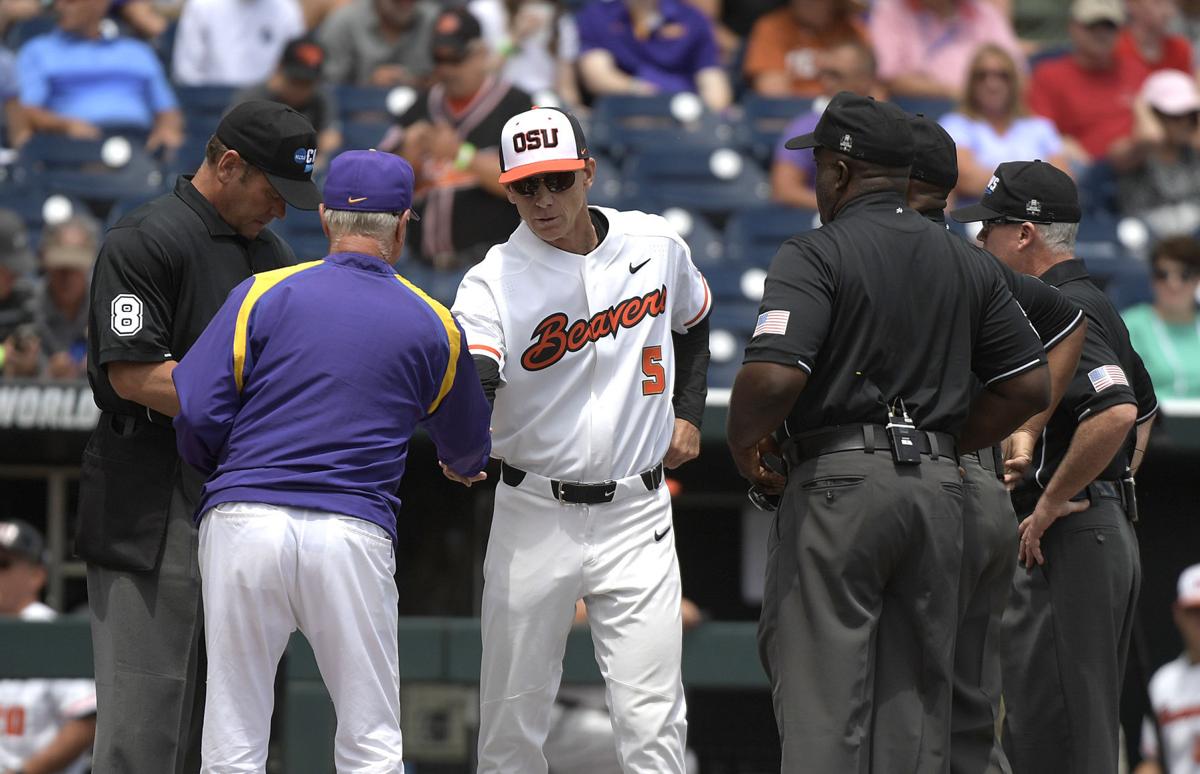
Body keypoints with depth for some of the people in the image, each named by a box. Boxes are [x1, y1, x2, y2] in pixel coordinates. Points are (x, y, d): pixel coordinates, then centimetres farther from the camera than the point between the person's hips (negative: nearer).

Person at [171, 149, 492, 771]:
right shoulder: (433, 325, 11)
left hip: (242, 526, 0)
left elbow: (196, 410, -1)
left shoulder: (264, 294, 6)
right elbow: (469, 442, 27)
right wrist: (464, 465, 52)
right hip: (353, 533, 0)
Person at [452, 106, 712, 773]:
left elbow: (695, 321, 24)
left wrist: (690, 414, 13)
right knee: (513, 715, 4)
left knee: (653, 720, -6)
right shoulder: (496, 280, -9)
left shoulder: (656, 245, 1)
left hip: (637, 515, 1)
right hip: (534, 517, -1)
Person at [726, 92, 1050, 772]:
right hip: (939, 487, 6)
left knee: (822, 699, -5)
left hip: (839, 484, -6)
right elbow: (1031, 386, 12)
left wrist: (745, 446, -2)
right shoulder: (966, 264, 12)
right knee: (918, 695, 10)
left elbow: (772, 376, -20)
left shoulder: (816, 255, -7)